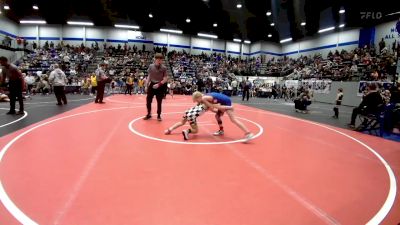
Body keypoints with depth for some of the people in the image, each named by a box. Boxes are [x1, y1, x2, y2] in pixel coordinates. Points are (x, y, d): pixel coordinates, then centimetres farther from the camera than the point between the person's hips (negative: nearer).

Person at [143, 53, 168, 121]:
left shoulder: (164, 68, -6)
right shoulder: (151, 66, 0)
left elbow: (165, 79, -7)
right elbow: (149, 76, 8)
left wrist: (159, 84, -19)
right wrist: (146, 86, 5)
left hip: (160, 86, -2)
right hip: (152, 84, 2)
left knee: (159, 102, 5)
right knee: (148, 100, 4)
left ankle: (159, 115, 19)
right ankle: (149, 114, 22)